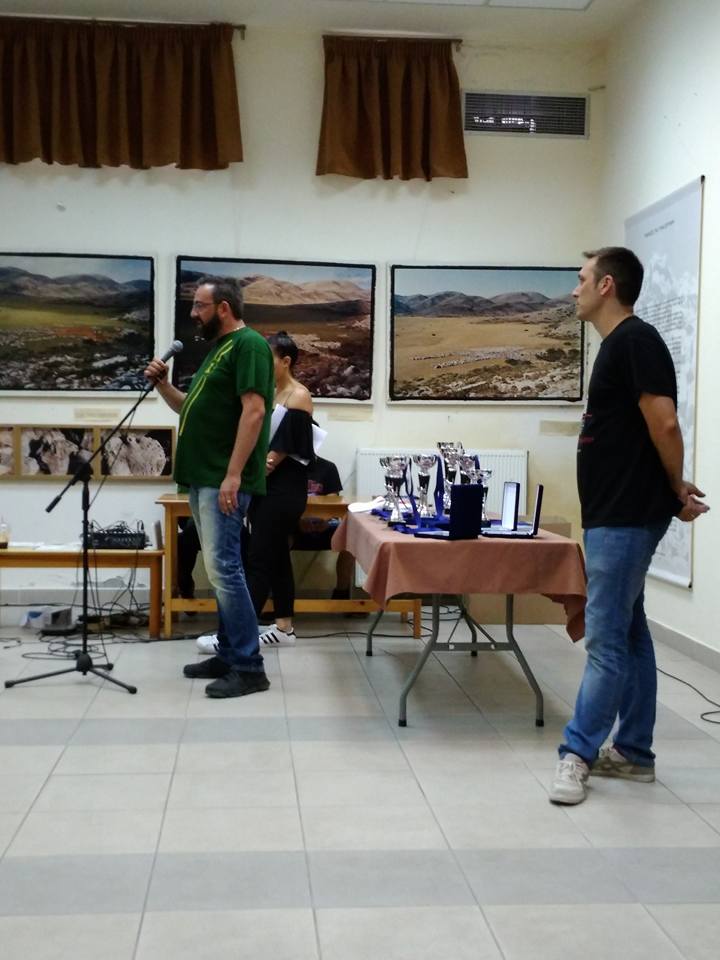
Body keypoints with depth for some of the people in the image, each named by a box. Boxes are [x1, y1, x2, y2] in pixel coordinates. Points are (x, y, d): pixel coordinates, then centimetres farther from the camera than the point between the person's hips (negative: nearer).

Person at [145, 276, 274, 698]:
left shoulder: (249, 344, -11)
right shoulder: (219, 348, 20)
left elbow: (254, 411, -20)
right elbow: (192, 408, 27)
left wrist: (233, 475, -25)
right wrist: (163, 384, 8)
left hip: (224, 481, -10)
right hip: (203, 478, 10)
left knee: (223, 569, -11)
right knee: (222, 569, 13)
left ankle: (249, 668, -7)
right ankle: (229, 655, 20)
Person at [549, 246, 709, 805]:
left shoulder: (635, 340, -14)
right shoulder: (618, 344, 16)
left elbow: (664, 424, -19)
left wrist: (677, 490, -6)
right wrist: (673, 491, 12)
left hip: (626, 518, -10)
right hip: (614, 515, 10)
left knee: (606, 639, -4)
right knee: (628, 635, 13)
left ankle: (579, 752, 3)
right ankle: (633, 753, 20)